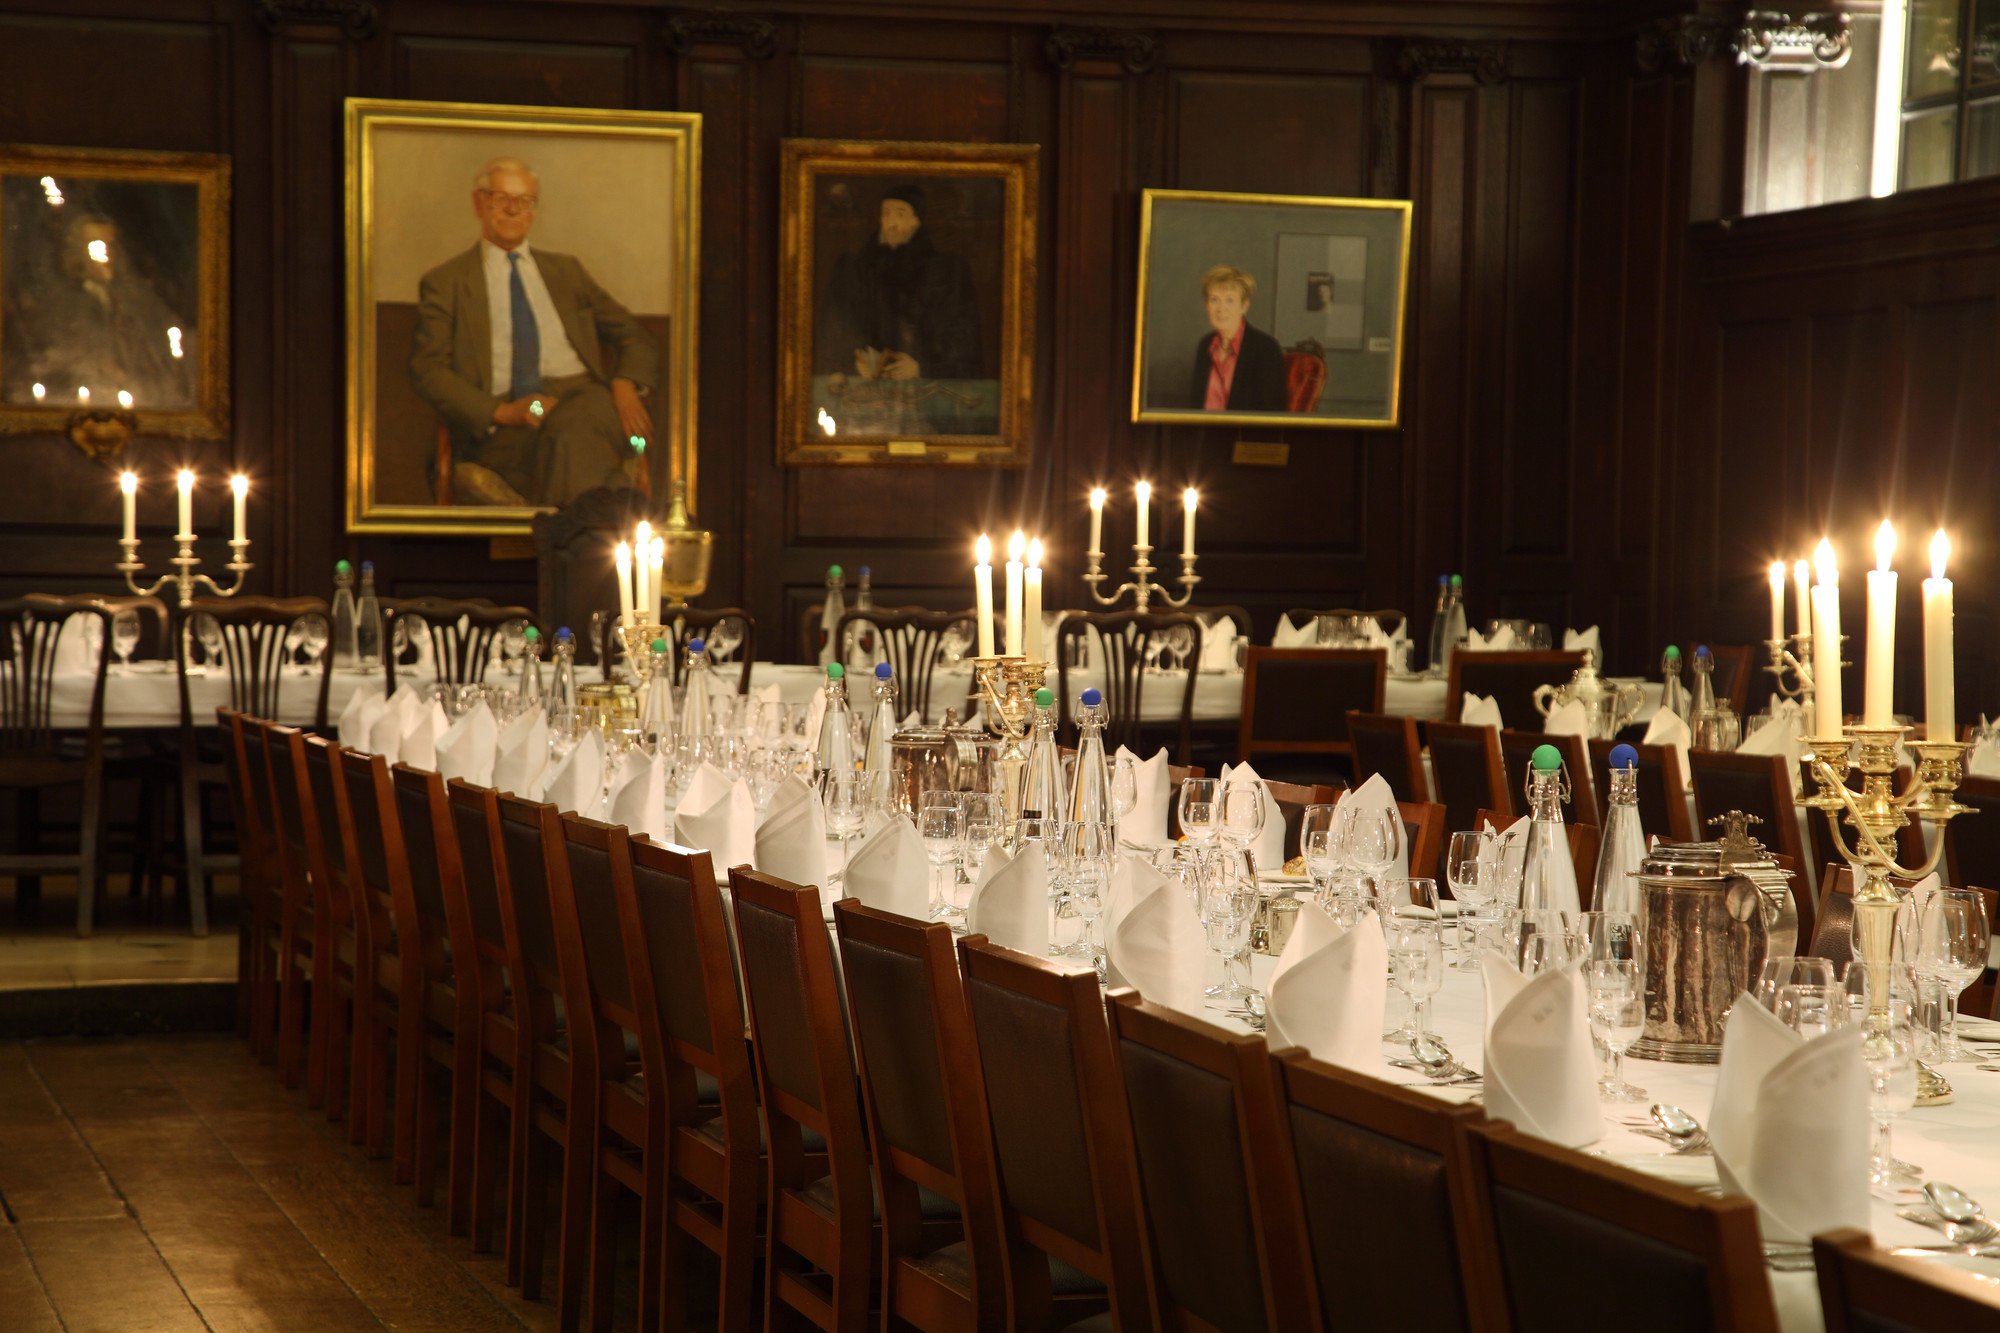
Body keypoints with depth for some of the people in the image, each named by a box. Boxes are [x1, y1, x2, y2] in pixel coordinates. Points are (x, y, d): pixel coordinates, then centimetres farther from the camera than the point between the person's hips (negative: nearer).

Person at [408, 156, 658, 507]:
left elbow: (633, 337, 25)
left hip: (580, 398, 2)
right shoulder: (444, 283, 17)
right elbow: (426, 369, 4)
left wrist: (626, 385, -2)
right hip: (500, 429, -2)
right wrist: (501, 412, -14)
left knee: (570, 435, -39)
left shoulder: (566, 271, 28)